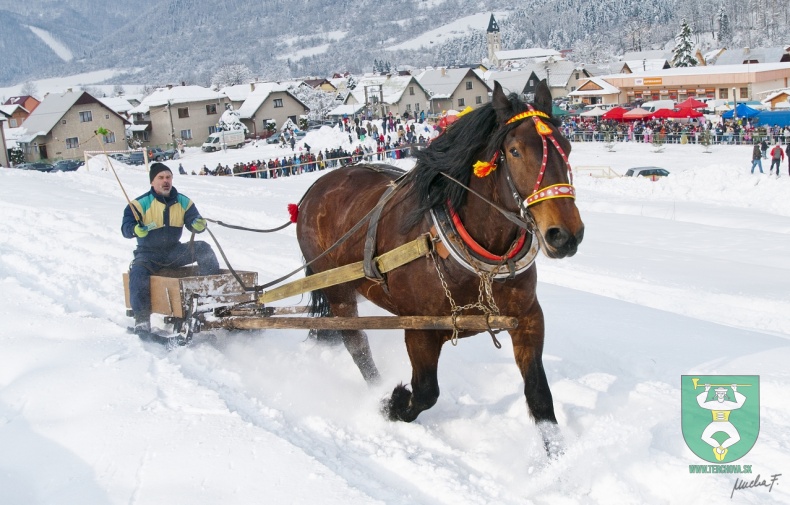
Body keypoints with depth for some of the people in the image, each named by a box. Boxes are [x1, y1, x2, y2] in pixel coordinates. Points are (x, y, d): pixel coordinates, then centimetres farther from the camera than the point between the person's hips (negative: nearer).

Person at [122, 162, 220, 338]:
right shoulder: (140, 204, -11)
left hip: (174, 251, 3)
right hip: (149, 254, -3)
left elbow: (193, 223, 0)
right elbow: (126, 227, -17)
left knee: (203, 248, -17)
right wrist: (136, 230, -41)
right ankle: (142, 320, -27)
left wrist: (199, 225, -26)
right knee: (138, 273, -31)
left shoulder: (183, 202, 1)